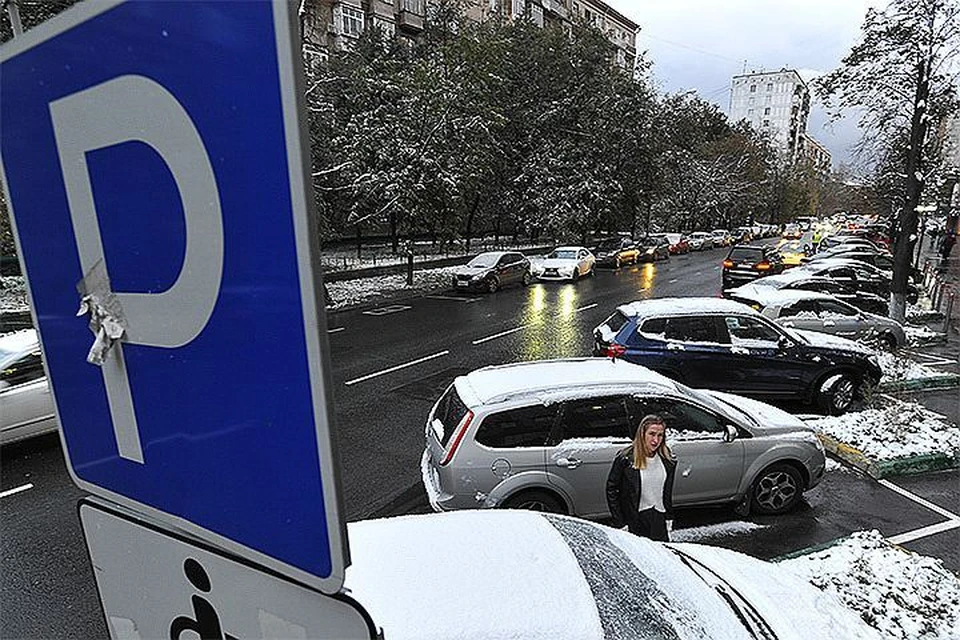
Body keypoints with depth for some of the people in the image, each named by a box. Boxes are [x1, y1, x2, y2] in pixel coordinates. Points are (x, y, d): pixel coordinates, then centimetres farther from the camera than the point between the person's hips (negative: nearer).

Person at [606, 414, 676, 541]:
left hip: (659, 519, 4)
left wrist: (669, 519, 13)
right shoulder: (625, 458, -12)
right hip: (635, 521, -4)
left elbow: (668, 492, 15)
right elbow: (611, 489, -8)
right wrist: (620, 523, -9)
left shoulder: (667, 460, 3)